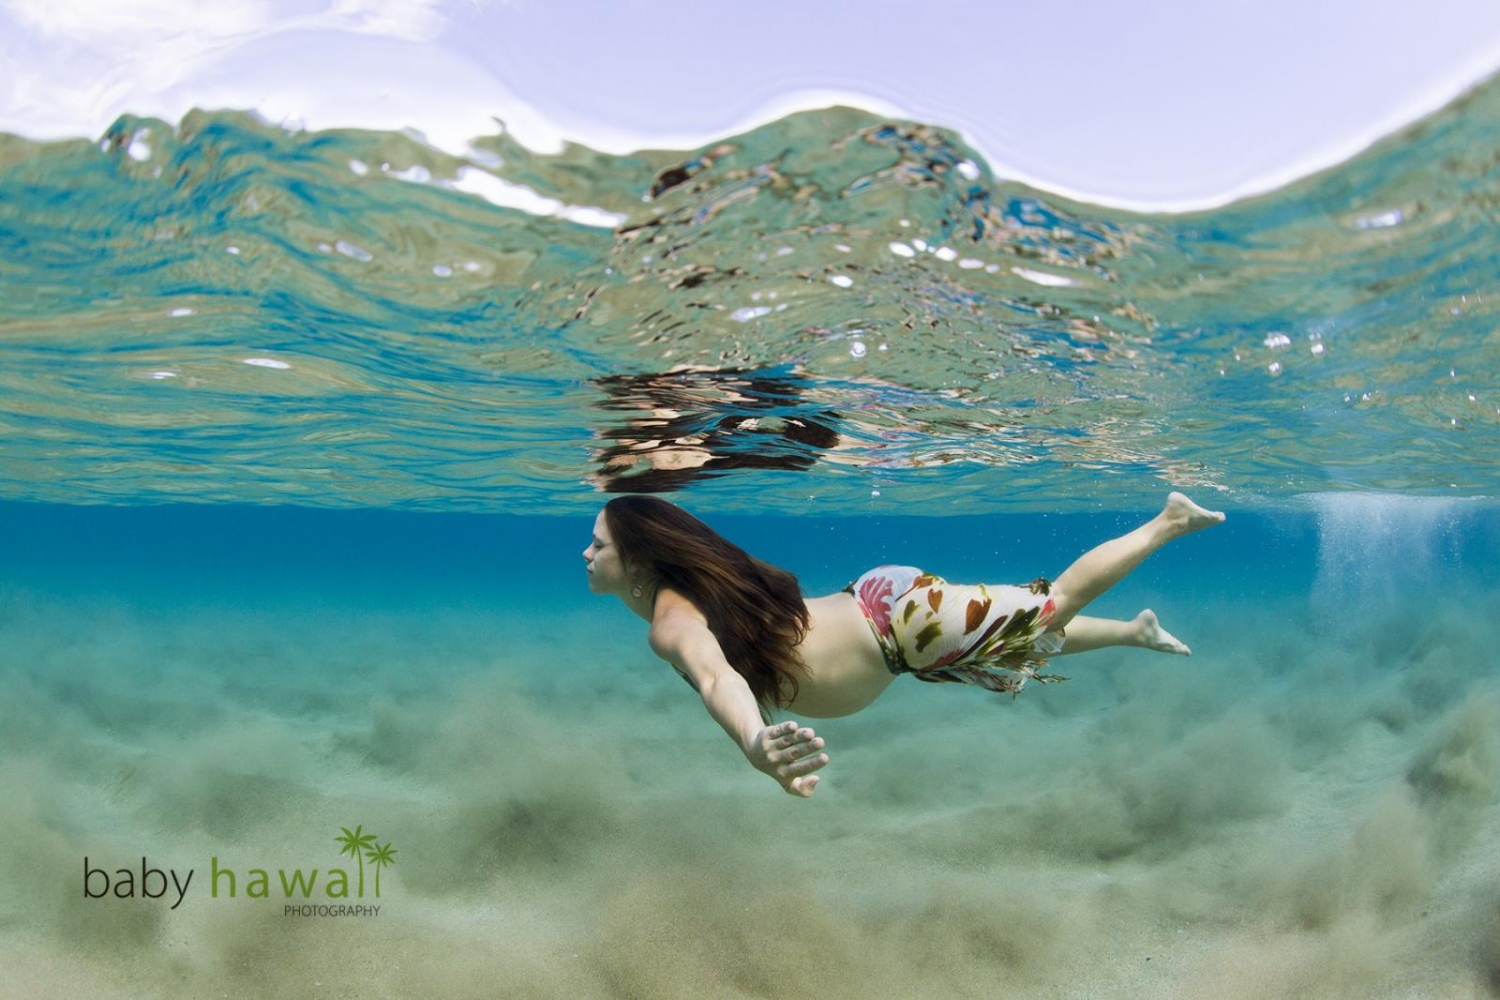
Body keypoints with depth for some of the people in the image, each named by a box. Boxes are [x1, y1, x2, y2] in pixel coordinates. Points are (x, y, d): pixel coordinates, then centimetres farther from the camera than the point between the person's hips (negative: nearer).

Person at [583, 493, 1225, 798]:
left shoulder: (672, 620, -28)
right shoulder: (692, 585, 0)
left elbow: (718, 677, -53)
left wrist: (758, 746, -71)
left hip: (901, 619, -7)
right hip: (877, 600, 7)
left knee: (1055, 605, 11)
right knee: (1037, 632, 28)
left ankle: (1170, 522, 27)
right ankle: (1140, 630, 49)